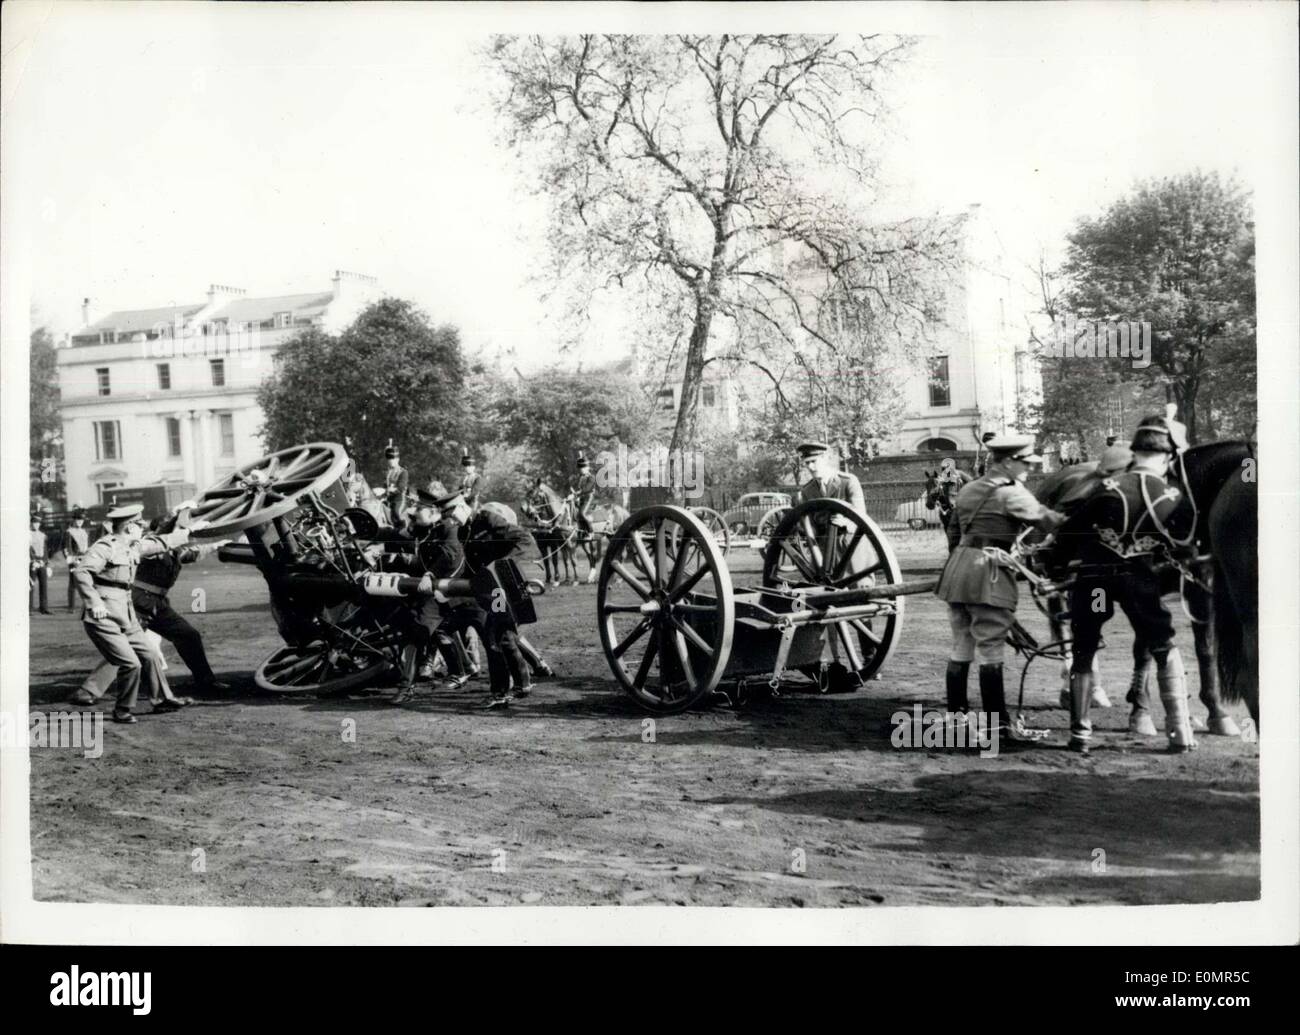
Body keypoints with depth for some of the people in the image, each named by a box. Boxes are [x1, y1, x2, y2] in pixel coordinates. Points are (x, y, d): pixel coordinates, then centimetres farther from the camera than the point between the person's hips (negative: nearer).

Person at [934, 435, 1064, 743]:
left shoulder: (968, 490, 16)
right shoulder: (1011, 493, -8)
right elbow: (1045, 519, -13)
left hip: (958, 567, 8)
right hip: (990, 573, -8)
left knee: (961, 648, 13)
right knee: (991, 652, -5)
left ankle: (955, 715, 18)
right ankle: (1000, 724, -1)